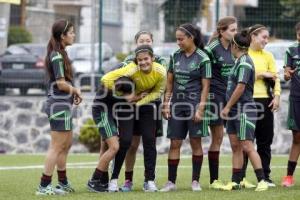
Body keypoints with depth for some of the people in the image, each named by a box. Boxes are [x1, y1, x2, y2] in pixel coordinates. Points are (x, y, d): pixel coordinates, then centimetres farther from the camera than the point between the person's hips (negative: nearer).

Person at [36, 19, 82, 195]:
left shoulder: (60, 54, 14)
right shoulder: (57, 56, -16)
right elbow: (61, 83, -20)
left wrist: (73, 92, -1)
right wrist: (76, 90, -4)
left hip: (63, 105, 10)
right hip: (59, 104, -10)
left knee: (66, 145, 17)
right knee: (57, 146, -7)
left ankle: (63, 183, 25)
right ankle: (44, 186, -6)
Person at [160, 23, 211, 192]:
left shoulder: (202, 58, -6)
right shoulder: (176, 56, 8)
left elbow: (205, 86, -7)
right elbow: (170, 82, 13)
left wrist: (200, 108, -13)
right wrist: (166, 104, 7)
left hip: (194, 103, -4)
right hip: (177, 104, 4)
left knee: (195, 142, 2)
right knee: (175, 143, 2)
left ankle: (195, 181, 10)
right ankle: (171, 181, 5)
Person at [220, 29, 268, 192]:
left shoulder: (245, 62, -14)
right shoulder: (239, 61, 14)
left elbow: (240, 87, -19)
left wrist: (227, 107, -15)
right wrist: (229, 108, 19)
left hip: (244, 110, -9)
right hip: (234, 111, 9)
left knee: (247, 147, -11)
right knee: (235, 146, 10)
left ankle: (262, 181, -9)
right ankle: (235, 182, 14)